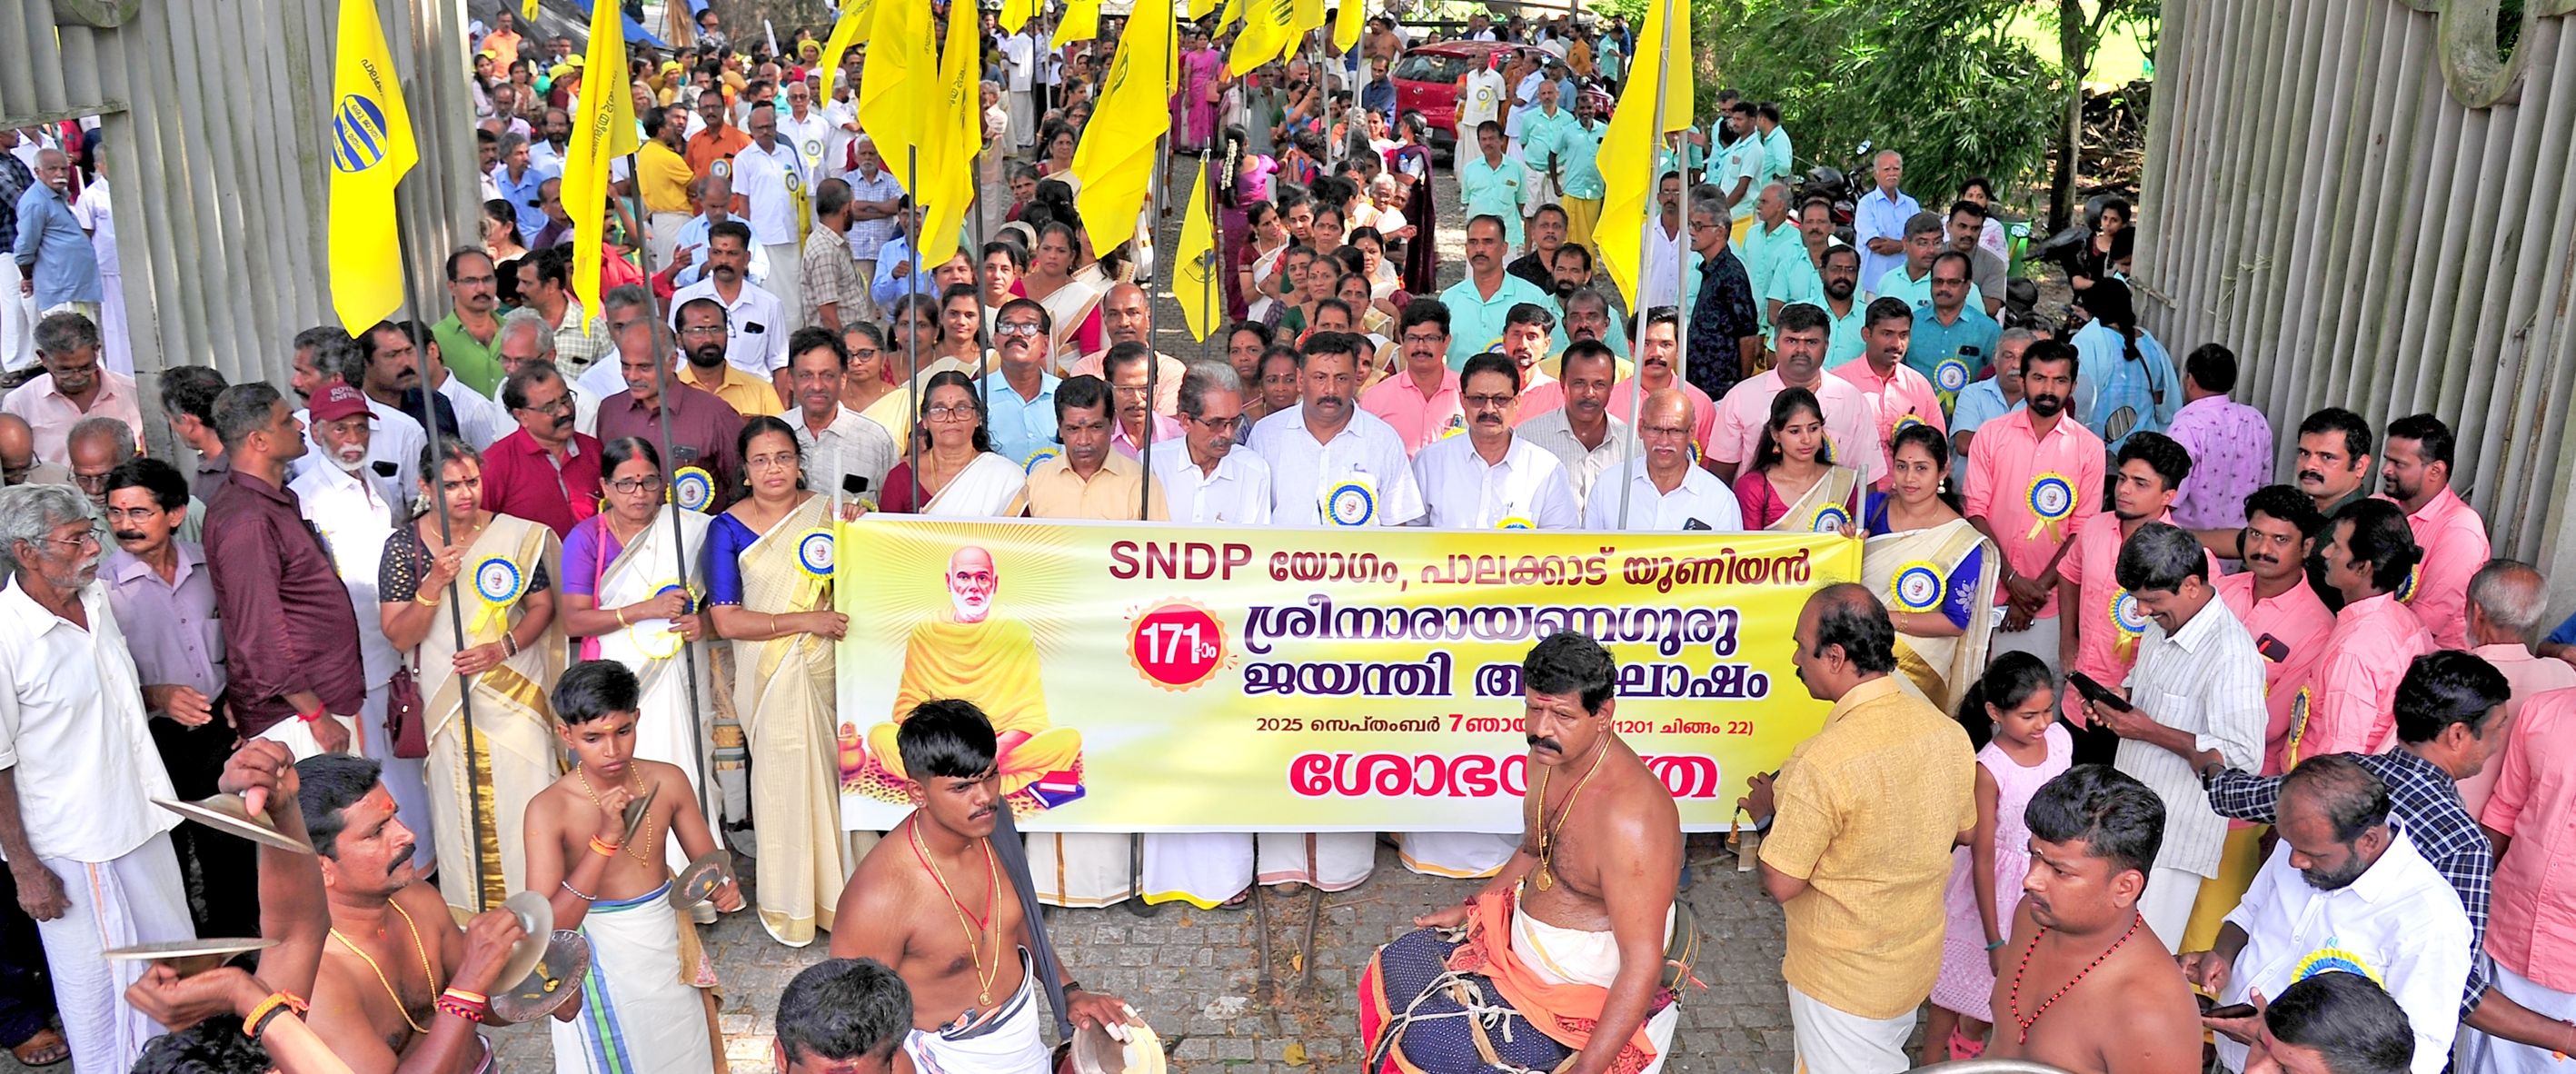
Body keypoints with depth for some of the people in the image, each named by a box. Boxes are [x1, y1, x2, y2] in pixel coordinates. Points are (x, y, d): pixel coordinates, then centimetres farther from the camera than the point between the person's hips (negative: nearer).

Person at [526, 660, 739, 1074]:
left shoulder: (667, 781, -8)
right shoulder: (549, 810, -19)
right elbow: (547, 927, -25)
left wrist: (722, 887, -20)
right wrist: (605, 839, -33)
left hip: (667, 948, 4)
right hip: (599, 960, -4)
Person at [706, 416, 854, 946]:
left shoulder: (826, 511, 4)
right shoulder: (728, 529, -4)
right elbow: (726, 621, -10)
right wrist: (806, 620, -15)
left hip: (826, 665, 2)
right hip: (770, 675, -2)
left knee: (835, 772, 2)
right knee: (787, 780, 1)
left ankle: (842, 885, 20)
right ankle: (792, 901, 17)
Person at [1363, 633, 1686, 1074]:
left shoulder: (1629, 817, -33)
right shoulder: (1550, 756, -6)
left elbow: (1643, 966, -30)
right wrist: (1469, 910, 15)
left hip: (1580, 994, -9)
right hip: (1522, 936, 9)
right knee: (1391, 973, 16)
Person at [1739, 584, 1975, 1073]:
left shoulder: (1822, 763, -32)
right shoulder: (1947, 731, -9)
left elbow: (1781, 883, -23)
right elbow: (1965, 831, 8)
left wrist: (1767, 810, -7)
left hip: (1844, 982, -6)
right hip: (1919, 961, 7)